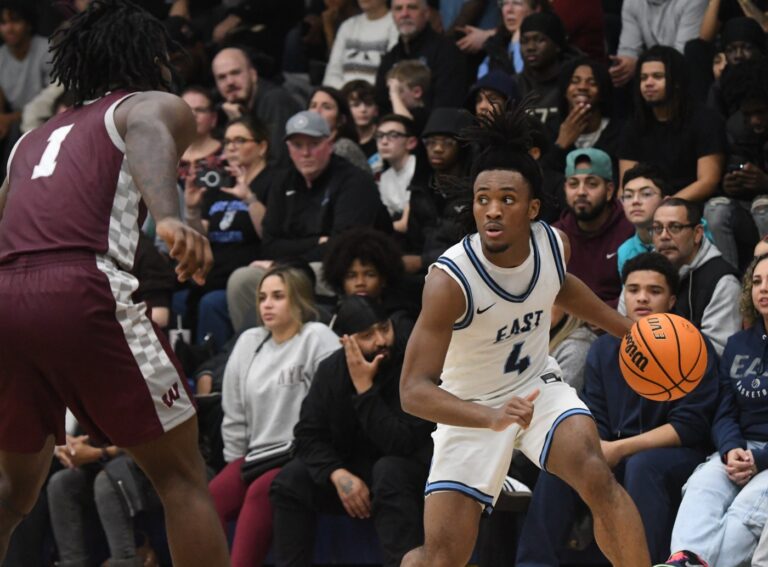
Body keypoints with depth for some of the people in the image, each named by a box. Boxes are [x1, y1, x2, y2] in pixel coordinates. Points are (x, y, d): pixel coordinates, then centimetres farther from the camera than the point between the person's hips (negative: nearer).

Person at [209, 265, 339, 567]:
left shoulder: (318, 339, -2)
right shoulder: (249, 343, 15)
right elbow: (234, 416, 18)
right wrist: (236, 466, 11)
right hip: (255, 457, 6)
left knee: (259, 493, -33)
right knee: (210, 497, -21)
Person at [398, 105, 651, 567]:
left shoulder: (552, 244, -14)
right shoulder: (450, 281, -31)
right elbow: (414, 390, -35)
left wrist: (627, 329, 13)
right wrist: (492, 418, -49)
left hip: (538, 385, 3)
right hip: (473, 409, -3)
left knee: (597, 477, -25)